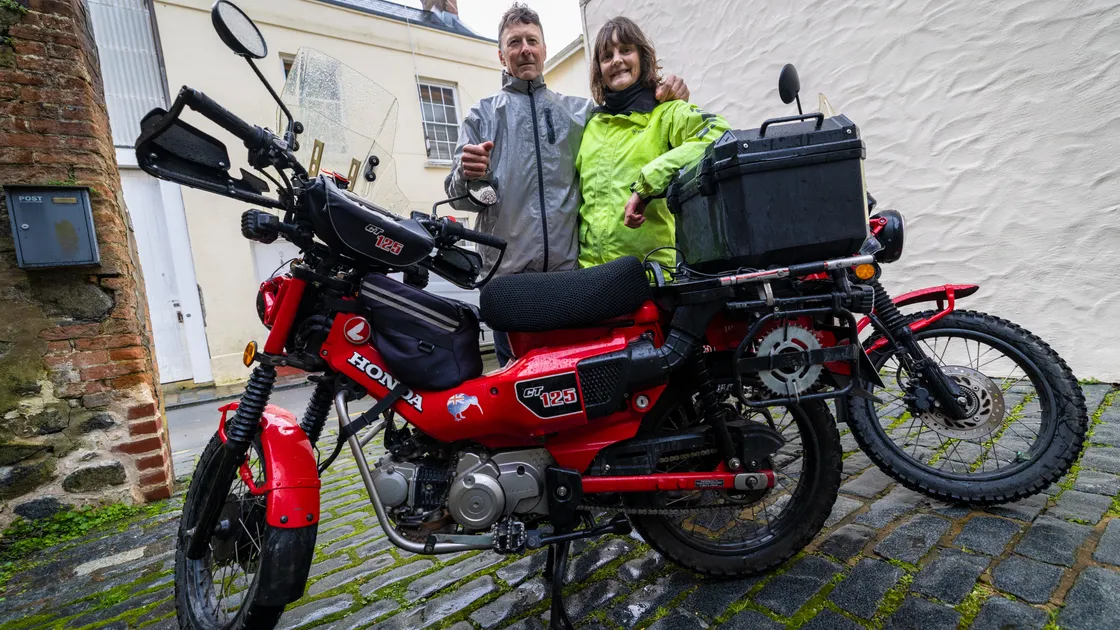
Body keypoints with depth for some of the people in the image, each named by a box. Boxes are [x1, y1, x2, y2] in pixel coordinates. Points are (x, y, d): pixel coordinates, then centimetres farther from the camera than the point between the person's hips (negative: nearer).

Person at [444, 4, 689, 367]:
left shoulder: (581, 111, 20)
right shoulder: (481, 115, 15)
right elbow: (458, 195, 7)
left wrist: (667, 97, 3)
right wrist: (467, 175, -17)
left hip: (572, 269, 2)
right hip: (508, 272, -1)